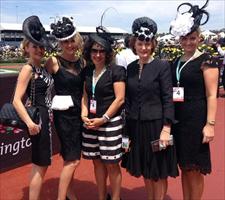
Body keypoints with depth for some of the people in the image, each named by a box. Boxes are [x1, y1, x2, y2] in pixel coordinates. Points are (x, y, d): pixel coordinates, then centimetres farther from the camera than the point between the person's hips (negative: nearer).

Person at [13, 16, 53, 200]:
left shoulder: (43, 68, 11)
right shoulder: (28, 69, -13)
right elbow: (16, 100, -21)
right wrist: (29, 122, -30)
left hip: (46, 118, 9)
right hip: (38, 120, -9)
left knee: (42, 164, 17)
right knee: (40, 165, 0)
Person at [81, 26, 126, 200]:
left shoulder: (116, 71, -7)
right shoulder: (87, 71, 9)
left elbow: (120, 99, -11)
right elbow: (85, 95, 14)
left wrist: (103, 119, -15)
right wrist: (84, 115, -3)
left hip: (110, 123, -5)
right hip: (91, 124, 6)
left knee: (111, 164, 1)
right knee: (97, 162, 14)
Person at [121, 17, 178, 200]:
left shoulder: (162, 66, -8)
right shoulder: (131, 68, 6)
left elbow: (168, 99, -11)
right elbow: (128, 99, 9)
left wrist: (166, 128, -16)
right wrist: (126, 127, 8)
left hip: (156, 124, -4)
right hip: (135, 126, 5)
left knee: (159, 172, 8)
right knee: (145, 171, 17)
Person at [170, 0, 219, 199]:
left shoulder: (207, 60, -7)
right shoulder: (176, 62, 11)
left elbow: (212, 95, -11)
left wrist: (210, 124, -16)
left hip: (196, 119, -6)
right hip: (178, 119, 6)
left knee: (195, 169, 5)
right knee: (184, 166, 16)